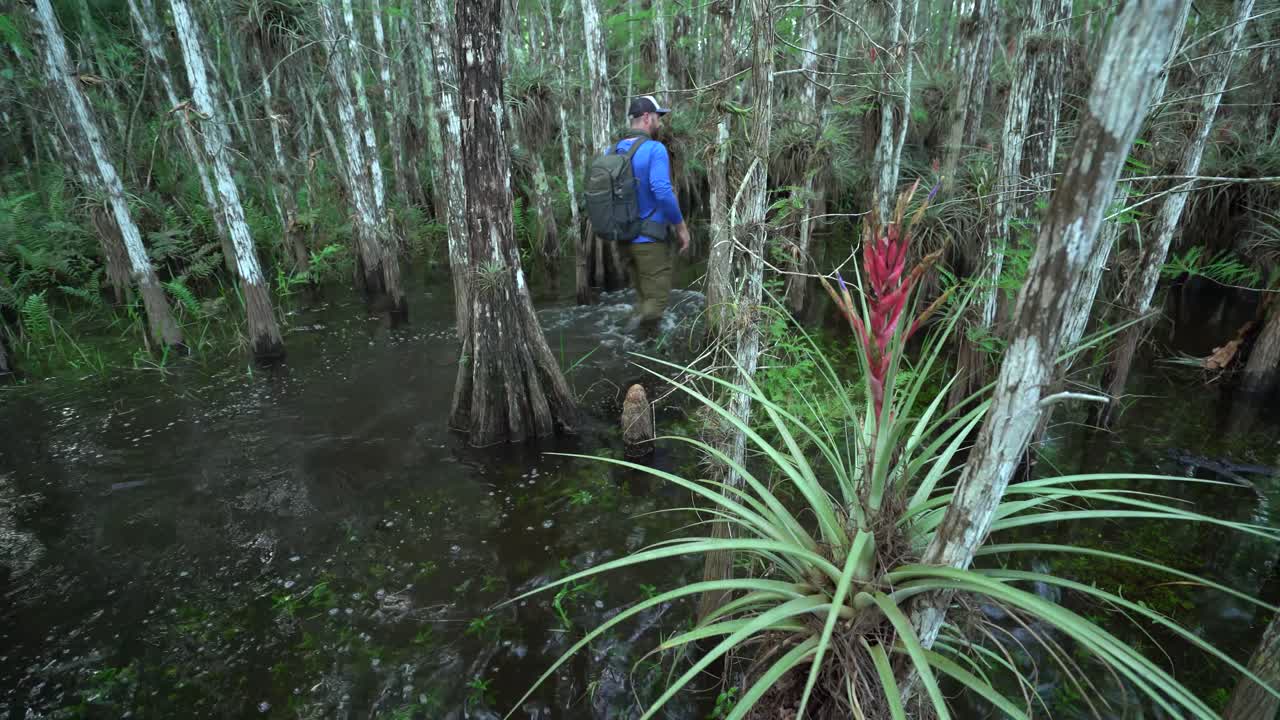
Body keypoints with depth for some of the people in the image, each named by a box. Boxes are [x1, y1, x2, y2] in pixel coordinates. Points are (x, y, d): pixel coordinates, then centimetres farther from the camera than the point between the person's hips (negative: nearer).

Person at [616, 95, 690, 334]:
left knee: (643, 298, 19)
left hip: (624, 236, 7)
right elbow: (662, 192, -24)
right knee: (655, 304, 2)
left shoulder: (612, 151, 7)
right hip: (650, 239, -7)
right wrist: (681, 226, -13)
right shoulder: (655, 149, -14)